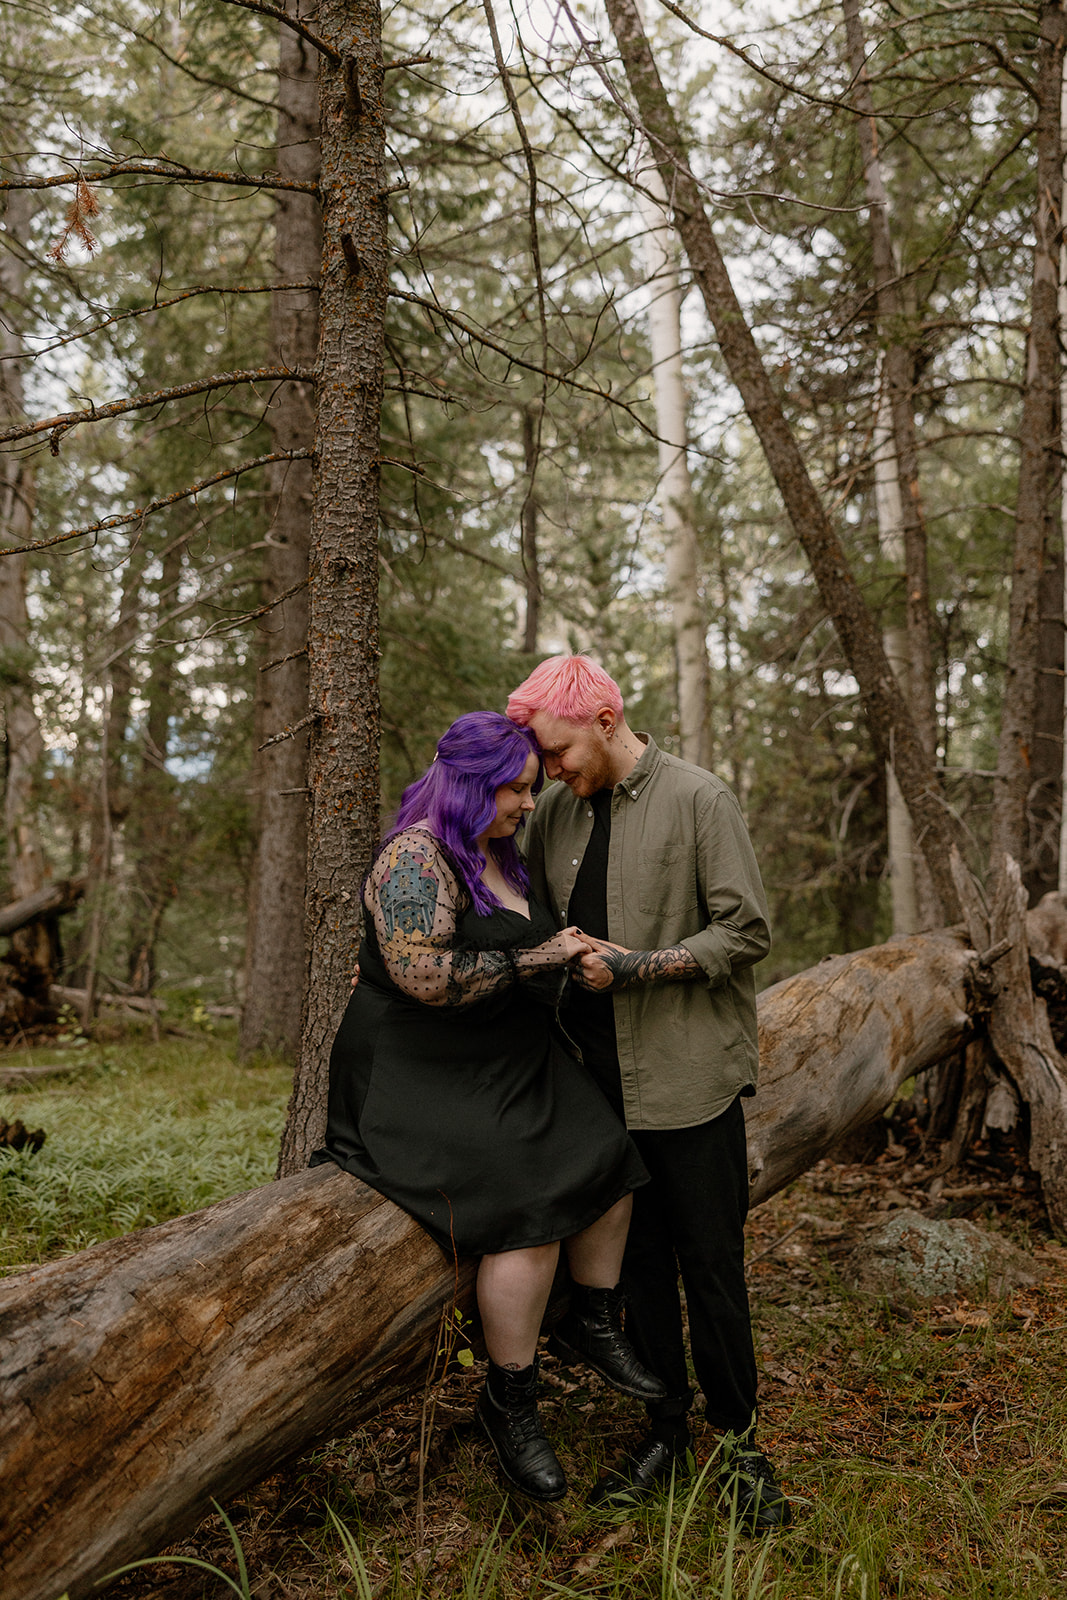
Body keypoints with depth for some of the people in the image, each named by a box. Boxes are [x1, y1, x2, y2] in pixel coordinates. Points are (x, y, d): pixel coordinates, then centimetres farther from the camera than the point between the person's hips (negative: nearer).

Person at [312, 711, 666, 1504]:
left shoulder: (497, 854, 11)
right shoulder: (417, 858, -18)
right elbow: (425, 974, -29)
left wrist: (567, 953, 10)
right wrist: (535, 960, -23)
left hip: (506, 1064, 9)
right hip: (424, 1074, -9)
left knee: (608, 1161, -1)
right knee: (529, 1215, -20)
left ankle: (596, 1325, 18)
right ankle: (509, 1402, -3)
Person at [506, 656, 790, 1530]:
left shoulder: (700, 800, -6)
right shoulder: (556, 815, 9)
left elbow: (747, 932, -9)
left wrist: (633, 968, -16)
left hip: (688, 1078, -4)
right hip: (602, 1081, 5)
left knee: (712, 1268, 4)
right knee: (640, 1263, 12)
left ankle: (738, 1440, 22)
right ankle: (666, 1432, 27)